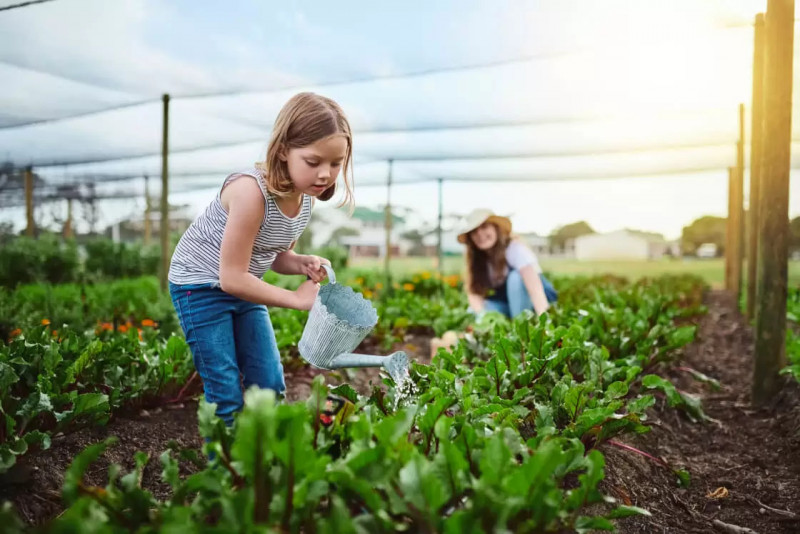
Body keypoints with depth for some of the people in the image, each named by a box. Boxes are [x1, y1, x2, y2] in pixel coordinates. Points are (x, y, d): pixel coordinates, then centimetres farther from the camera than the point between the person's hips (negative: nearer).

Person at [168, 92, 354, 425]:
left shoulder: (306, 196, -7)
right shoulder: (251, 190, -32)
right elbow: (232, 277, -28)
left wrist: (304, 264, -14)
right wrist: (296, 298, -21)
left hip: (242, 286, 7)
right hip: (200, 285, -7)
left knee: (270, 386, 8)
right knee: (227, 396, -5)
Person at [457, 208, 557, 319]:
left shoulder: (514, 247, -27)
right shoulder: (474, 257, -8)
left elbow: (533, 284, -39)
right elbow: (474, 291, -12)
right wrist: (481, 314, -34)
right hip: (507, 303, 5)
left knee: (516, 277, -33)